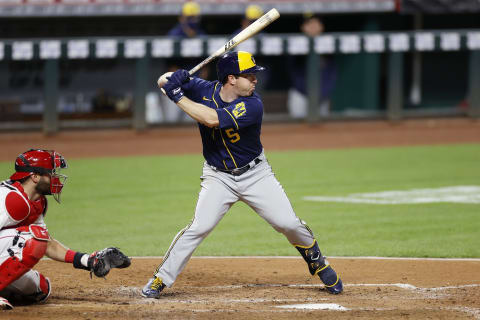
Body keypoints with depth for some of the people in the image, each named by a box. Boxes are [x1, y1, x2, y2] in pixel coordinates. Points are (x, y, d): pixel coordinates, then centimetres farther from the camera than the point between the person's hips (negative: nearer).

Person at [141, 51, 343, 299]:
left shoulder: (252, 106, -24)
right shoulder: (204, 90, -12)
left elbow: (213, 119, -36)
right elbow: (163, 82, -6)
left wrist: (178, 97, -33)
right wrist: (174, 79, -30)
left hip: (256, 174, -1)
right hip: (218, 177, 1)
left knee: (289, 224, -4)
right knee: (199, 227, -15)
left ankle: (317, 262, 24)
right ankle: (160, 280, -5)